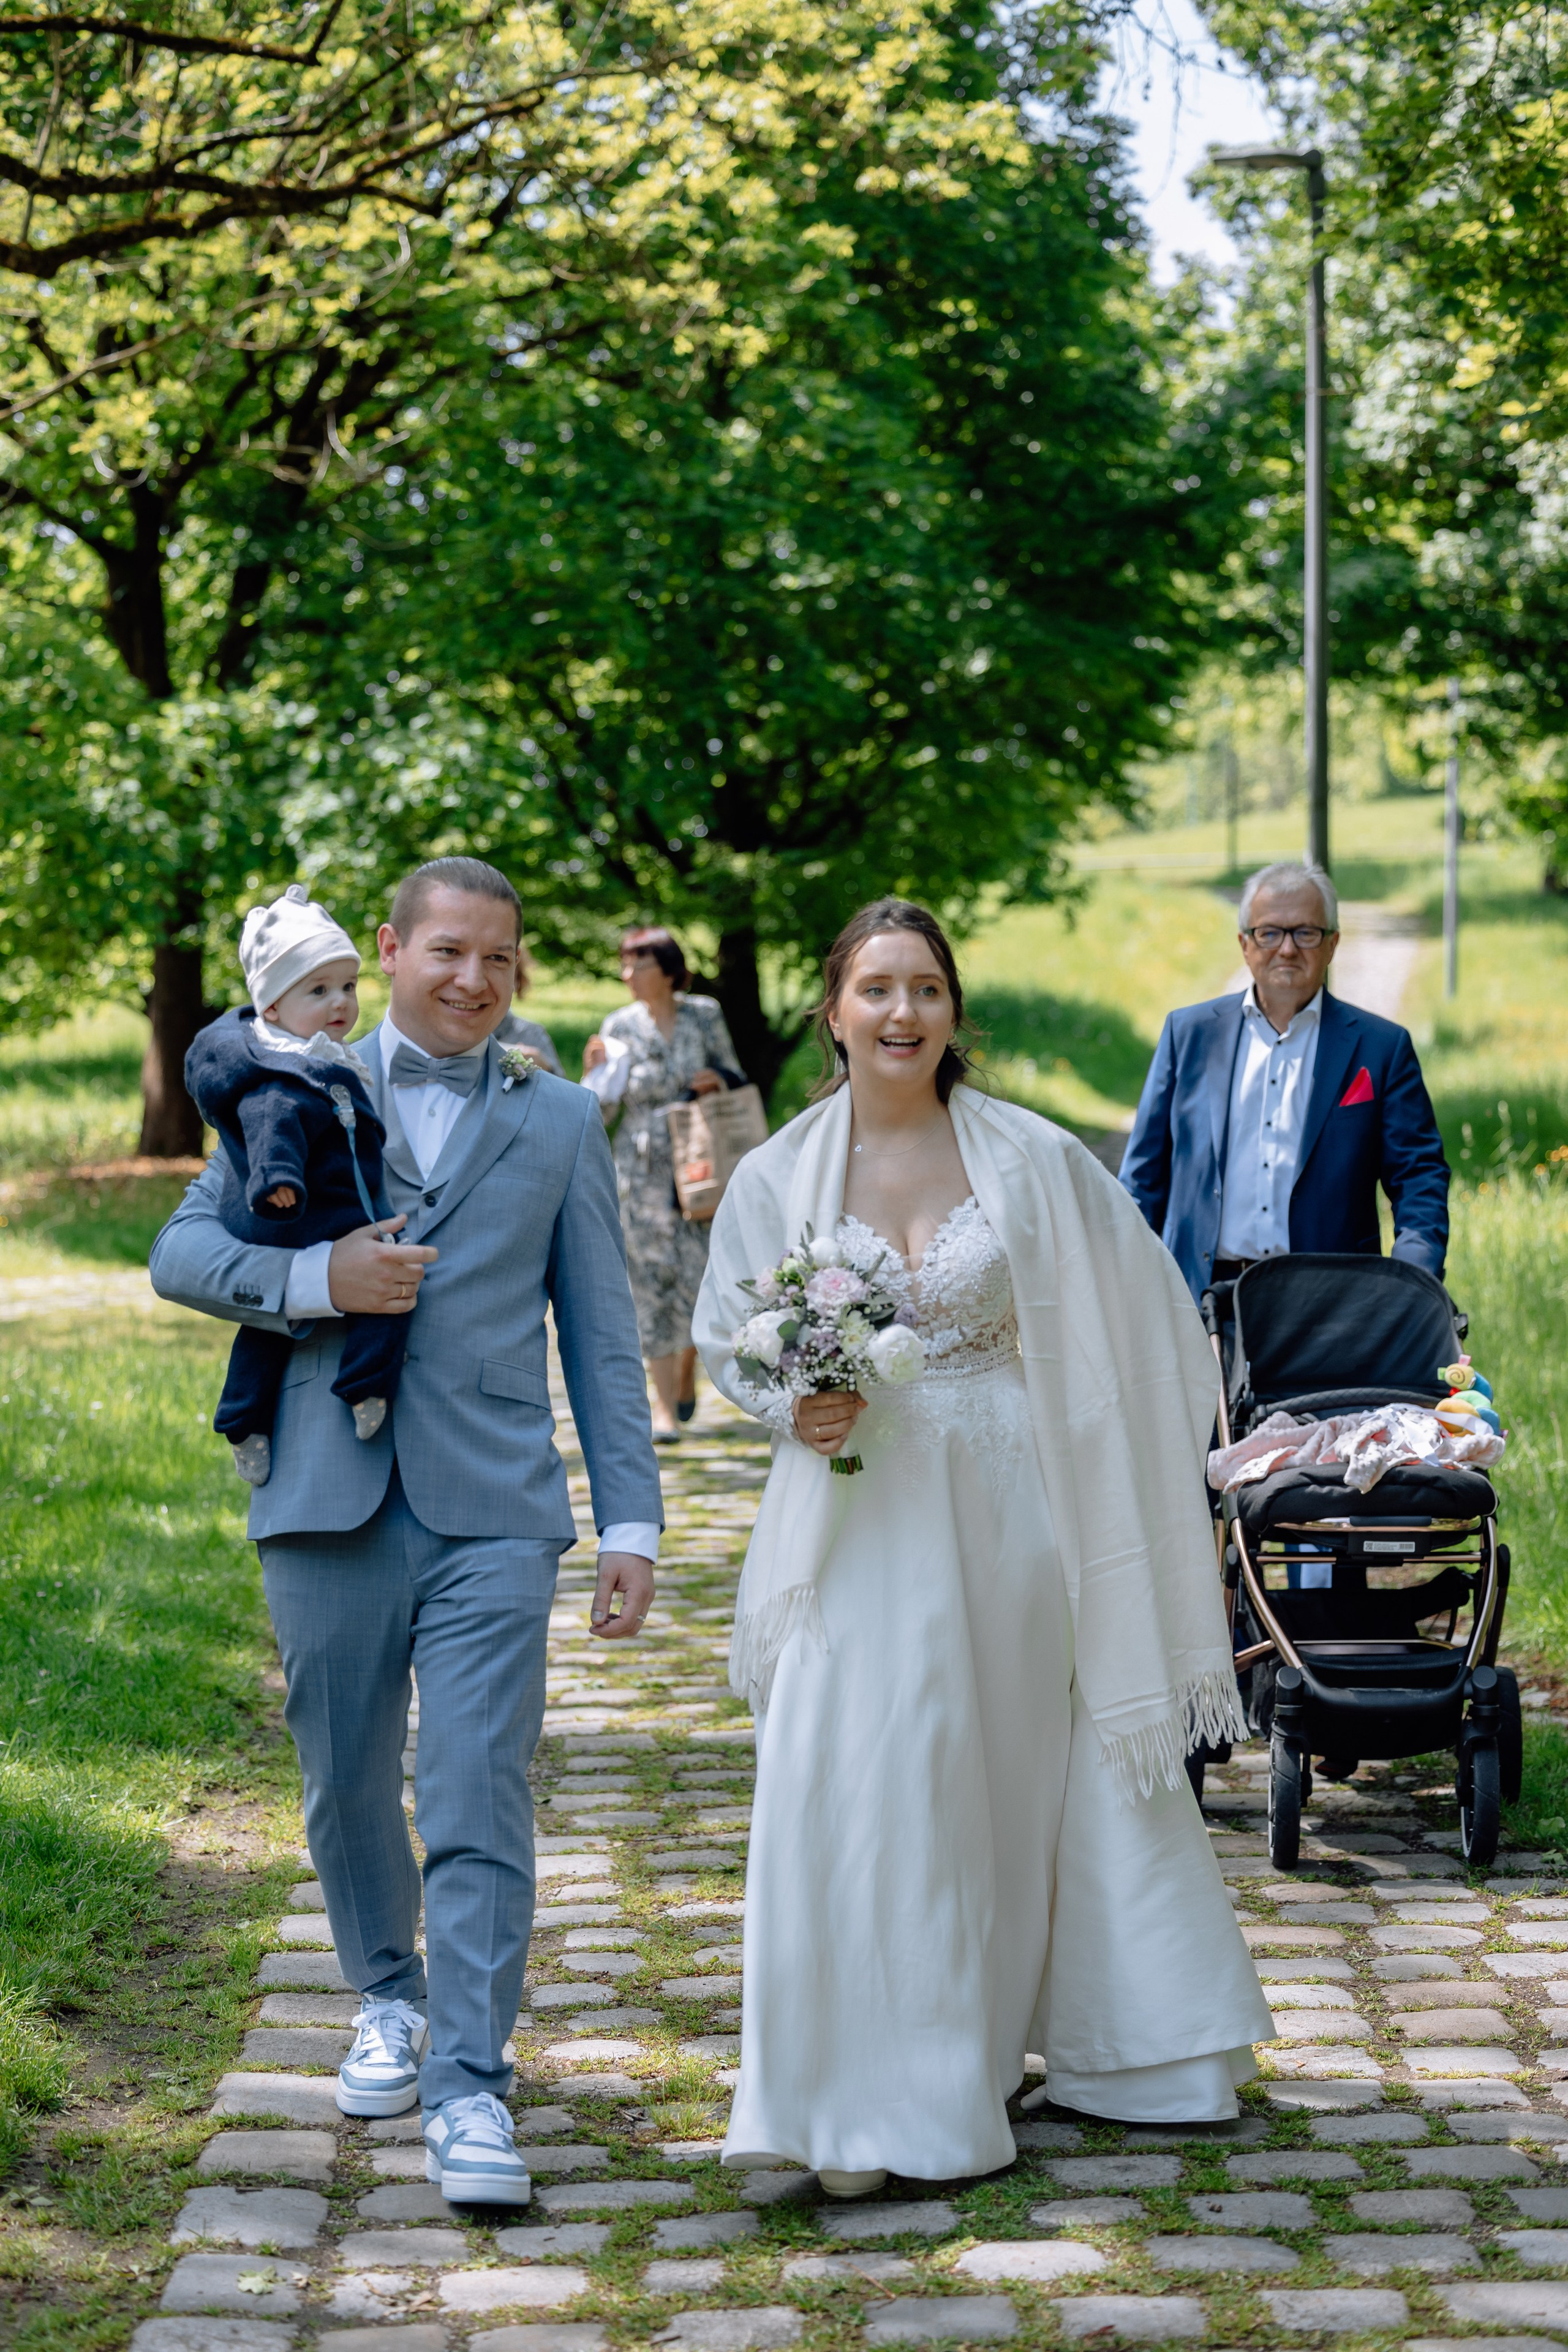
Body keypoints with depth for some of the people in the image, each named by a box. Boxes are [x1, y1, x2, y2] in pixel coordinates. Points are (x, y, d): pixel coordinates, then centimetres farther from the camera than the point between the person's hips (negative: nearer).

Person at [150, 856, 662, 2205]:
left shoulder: (559, 1121, 11)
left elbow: (601, 1332, 10)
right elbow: (181, 1252, 5)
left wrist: (632, 1522, 2)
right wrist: (316, 1281, -13)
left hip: (491, 1511, -1)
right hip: (330, 1504, 1)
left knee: (481, 1804, -9)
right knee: (349, 1789, 12)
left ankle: (469, 2090, -7)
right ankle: (389, 2002, 34)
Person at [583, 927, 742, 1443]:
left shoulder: (705, 1015, 2)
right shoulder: (619, 1028, 1)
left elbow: (736, 1079, 12)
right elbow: (600, 1109, 4)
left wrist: (718, 1081, -10)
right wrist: (594, 1072, -15)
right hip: (641, 1172, 0)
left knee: (700, 1278, -3)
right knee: (653, 1283, -3)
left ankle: (687, 1371, 27)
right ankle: (665, 1405, 1)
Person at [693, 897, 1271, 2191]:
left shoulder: (1032, 1159, -2)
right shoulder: (780, 1176, -1)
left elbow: (1134, 1316, 7)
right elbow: (727, 1338, 10)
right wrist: (792, 1407, -10)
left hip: (1003, 1508, 1)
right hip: (859, 1515, -1)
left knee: (1019, 1772, 11)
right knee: (863, 1785, -8)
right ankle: (878, 2097, -1)